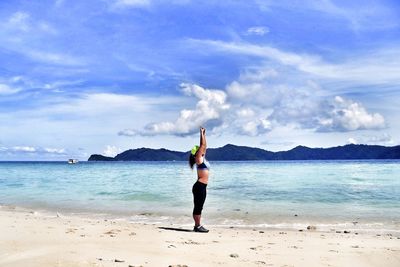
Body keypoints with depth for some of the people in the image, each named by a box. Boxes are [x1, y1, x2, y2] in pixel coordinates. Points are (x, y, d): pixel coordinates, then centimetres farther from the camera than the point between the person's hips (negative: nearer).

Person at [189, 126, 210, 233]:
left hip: (202, 186, 9)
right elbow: (202, 145, -12)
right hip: (199, 186, -9)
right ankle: (197, 226, 0)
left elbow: (204, 145, 21)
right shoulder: (198, 158, -9)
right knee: (198, 206, -4)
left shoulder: (202, 158, 14)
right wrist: (202, 134, -6)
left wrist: (204, 134, 19)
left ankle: (198, 225, 17)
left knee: (199, 207, 12)